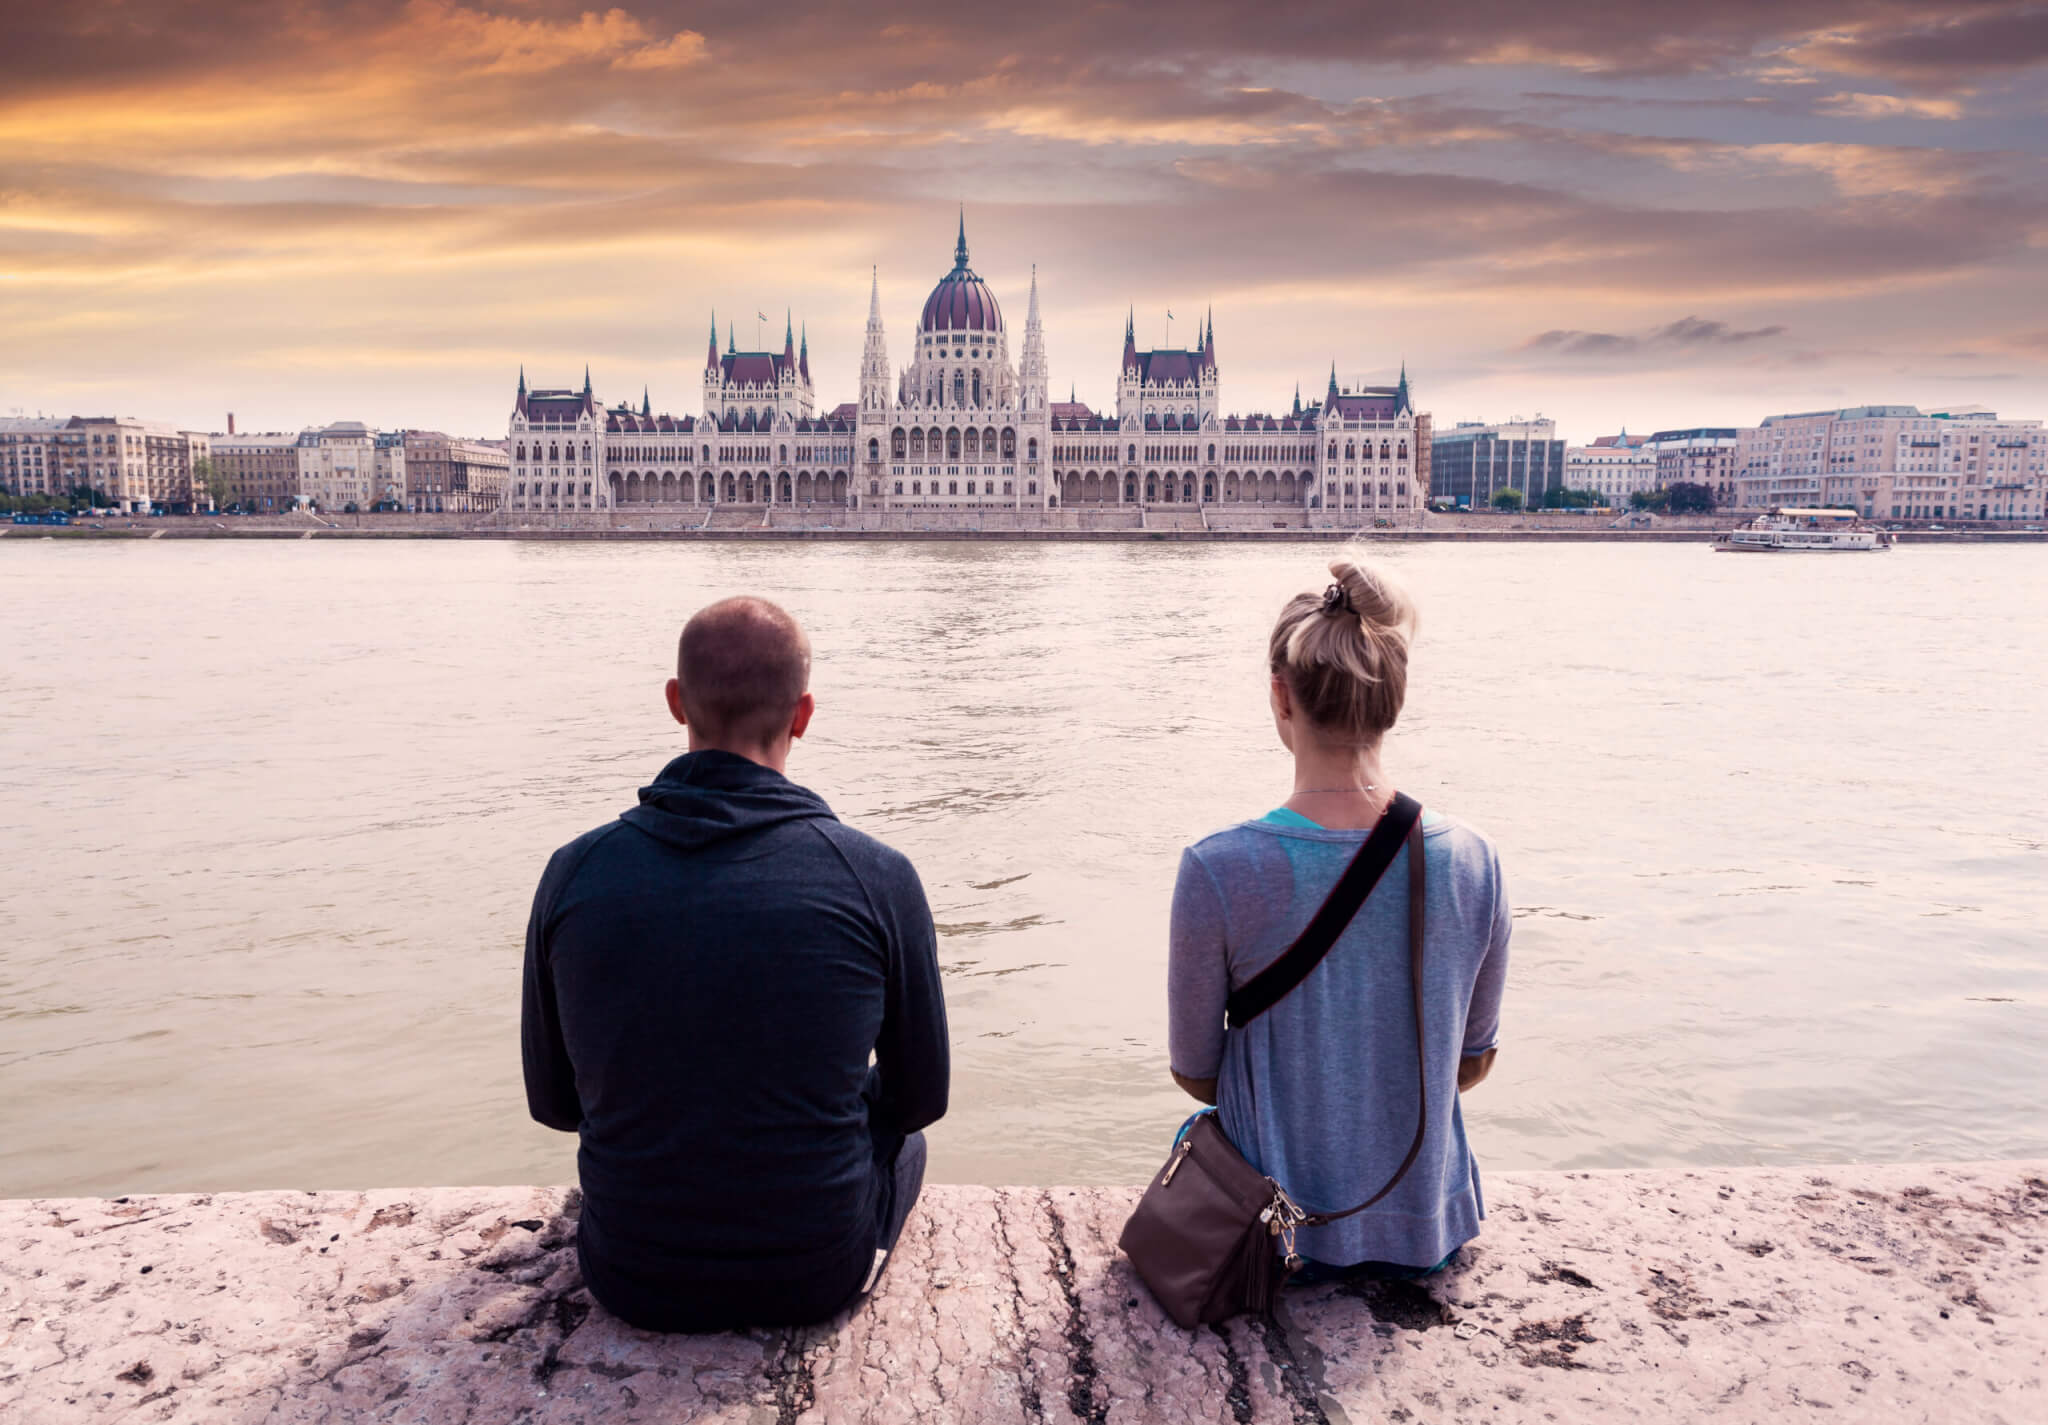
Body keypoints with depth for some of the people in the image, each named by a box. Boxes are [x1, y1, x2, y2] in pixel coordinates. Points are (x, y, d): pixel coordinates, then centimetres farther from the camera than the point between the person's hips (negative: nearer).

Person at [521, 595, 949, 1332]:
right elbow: (919, 1097, -2)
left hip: (634, 1283, 2)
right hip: (818, 1278, -1)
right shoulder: (877, 877, -15)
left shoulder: (574, 872, -10)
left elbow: (553, 1101, 3)